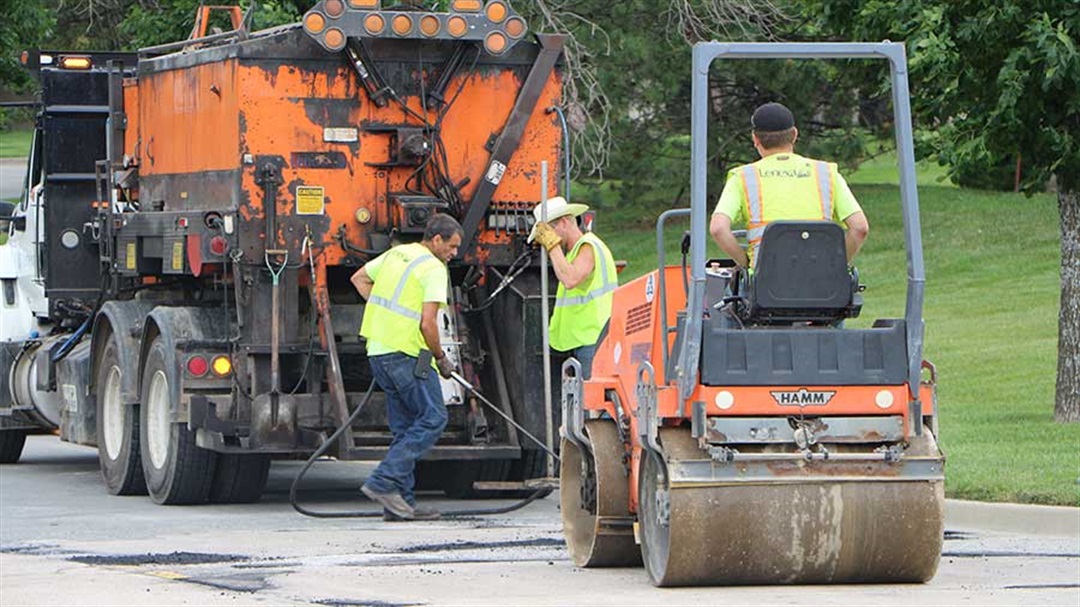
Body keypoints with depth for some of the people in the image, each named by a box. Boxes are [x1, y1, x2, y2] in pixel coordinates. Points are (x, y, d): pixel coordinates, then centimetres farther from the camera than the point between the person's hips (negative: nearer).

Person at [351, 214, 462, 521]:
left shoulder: (395, 254, 14)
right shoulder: (433, 269, -11)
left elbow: (359, 279, 27)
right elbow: (428, 323, -17)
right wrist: (441, 358, -3)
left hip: (378, 350, 9)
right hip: (406, 353, -9)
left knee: (405, 426, 12)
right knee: (432, 418, -4)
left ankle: (401, 501, 9)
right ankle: (383, 482, -12)